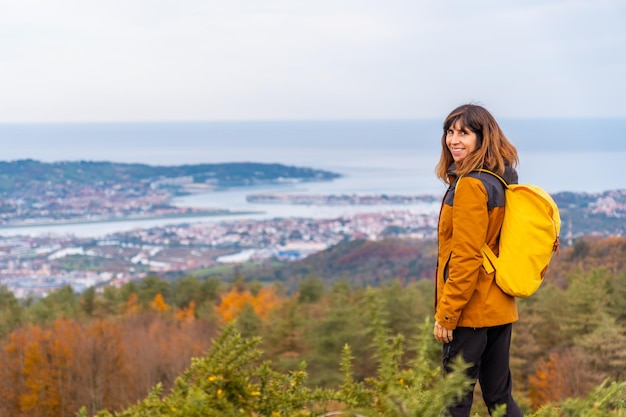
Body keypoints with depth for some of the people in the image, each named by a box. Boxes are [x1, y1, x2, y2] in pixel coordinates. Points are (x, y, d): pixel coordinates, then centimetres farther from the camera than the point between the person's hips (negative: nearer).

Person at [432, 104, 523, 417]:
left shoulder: (470, 185, -17)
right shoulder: (503, 180, 10)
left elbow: (466, 258, -21)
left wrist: (445, 315, -15)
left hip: (471, 311, -9)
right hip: (499, 309, 9)